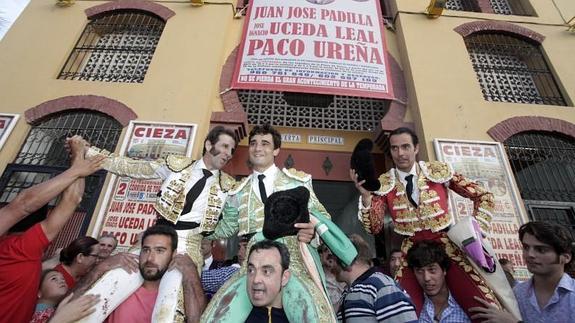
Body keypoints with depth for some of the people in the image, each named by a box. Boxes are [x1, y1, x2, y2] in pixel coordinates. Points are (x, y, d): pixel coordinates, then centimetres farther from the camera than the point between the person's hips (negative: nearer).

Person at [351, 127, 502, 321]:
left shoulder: (439, 171, -1)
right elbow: (374, 228, -8)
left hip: (447, 246, 1)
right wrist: (366, 195, -22)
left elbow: (483, 197, 8)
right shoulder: (384, 184, -2)